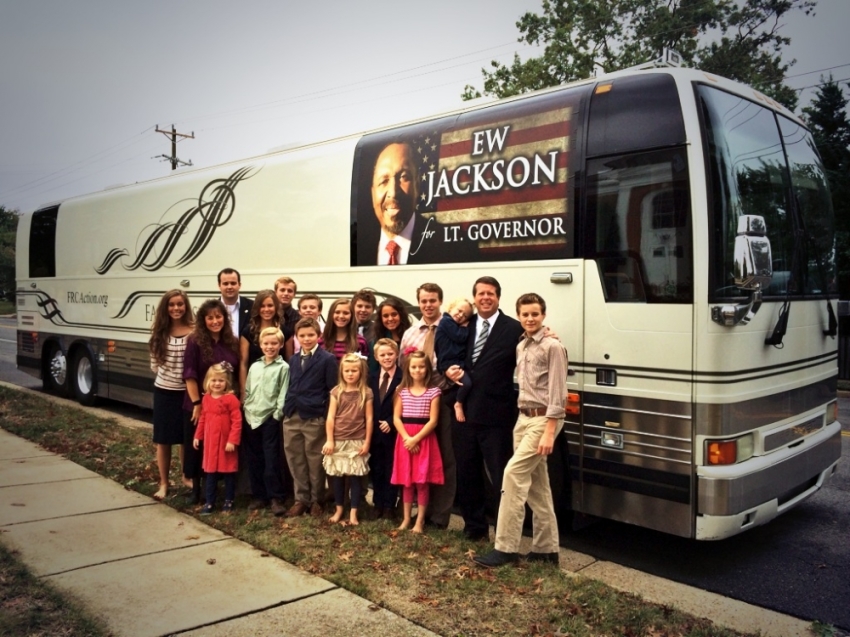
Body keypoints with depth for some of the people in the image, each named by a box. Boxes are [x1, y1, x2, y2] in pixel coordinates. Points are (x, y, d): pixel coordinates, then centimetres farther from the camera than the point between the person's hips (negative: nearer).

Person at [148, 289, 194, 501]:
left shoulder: (194, 332, -10)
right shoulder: (160, 332, 1)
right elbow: (154, 364, 7)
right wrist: (167, 374, -4)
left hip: (187, 392, -2)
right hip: (164, 391, 2)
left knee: (186, 438, 13)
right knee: (163, 439, 9)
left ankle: (187, 477, 32)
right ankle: (163, 483, 21)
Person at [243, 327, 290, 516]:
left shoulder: (283, 367, -3)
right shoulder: (254, 366, 13)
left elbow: (283, 394, -7)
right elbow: (247, 391, 15)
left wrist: (278, 413, -13)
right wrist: (246, 410, 7)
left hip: (270, 419, -5)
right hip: (251, 418, 5)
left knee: (272, 460, -3)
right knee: (254, 460, 10)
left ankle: (277, 498, 5)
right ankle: (259, 496, 20)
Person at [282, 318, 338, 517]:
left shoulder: (327, 359, -6)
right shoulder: (294, 360, 15)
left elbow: (332, 390, -7)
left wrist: (327, 417, -11)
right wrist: (287, 409, 9)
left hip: (314, 419, -6)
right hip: (291, 418, 6)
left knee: (315, 462, 4)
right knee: (295, 461, 11)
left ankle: (316, 501, 18)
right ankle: (301, 499, 22)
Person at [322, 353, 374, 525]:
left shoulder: (366, 393, -2)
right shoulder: (336, 391, 1)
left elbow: (369, 419, -1)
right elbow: (330, 417, 0)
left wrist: (367, 442, -4)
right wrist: (329, 440, -5)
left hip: (357, 442, -1)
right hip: (338, 441, 2)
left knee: (356, 477, 3)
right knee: (337, 476, 10)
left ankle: (353, 513, 11)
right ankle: (339, 510, 25)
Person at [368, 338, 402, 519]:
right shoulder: (371, 378, 10)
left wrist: (391, 423, -15)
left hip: (393, 432, -5)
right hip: (374, 432, 5)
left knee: (391, 470, 5)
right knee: (376, 470, 12)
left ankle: (389, 506, 16)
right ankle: (378, 504, 24)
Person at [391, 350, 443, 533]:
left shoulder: (433, 392, -2)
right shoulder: (402, 391, 5)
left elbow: (433, 421, -8)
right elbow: (396, 418, 1)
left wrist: (416, 439, -15)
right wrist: (407, 438, -12)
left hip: (424, 439, -2)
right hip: (405, 439, 2)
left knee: (422, 481, 0)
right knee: (406, 481, 8)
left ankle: (420, 521, 9)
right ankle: (406, 518, 19)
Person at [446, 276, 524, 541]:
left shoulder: (514, 329, -5)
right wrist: (448, 370, -1)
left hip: (496, 415, -5)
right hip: (465, 412, 6)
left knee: (501, 476, 3)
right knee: (467, 474, 16)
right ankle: (474, 526, 33)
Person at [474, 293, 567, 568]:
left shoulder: (553, 347, -10)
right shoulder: (520, 347, 13)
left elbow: (557, 393, -15)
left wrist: (549, 431, -19)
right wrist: (523, 419, 9)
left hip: (542, 419, -8)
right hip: (523, 419, 8)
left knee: (513, 473, -15)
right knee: (536, 484, 10)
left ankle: (506, 548, -8)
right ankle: (546, 548, 19)